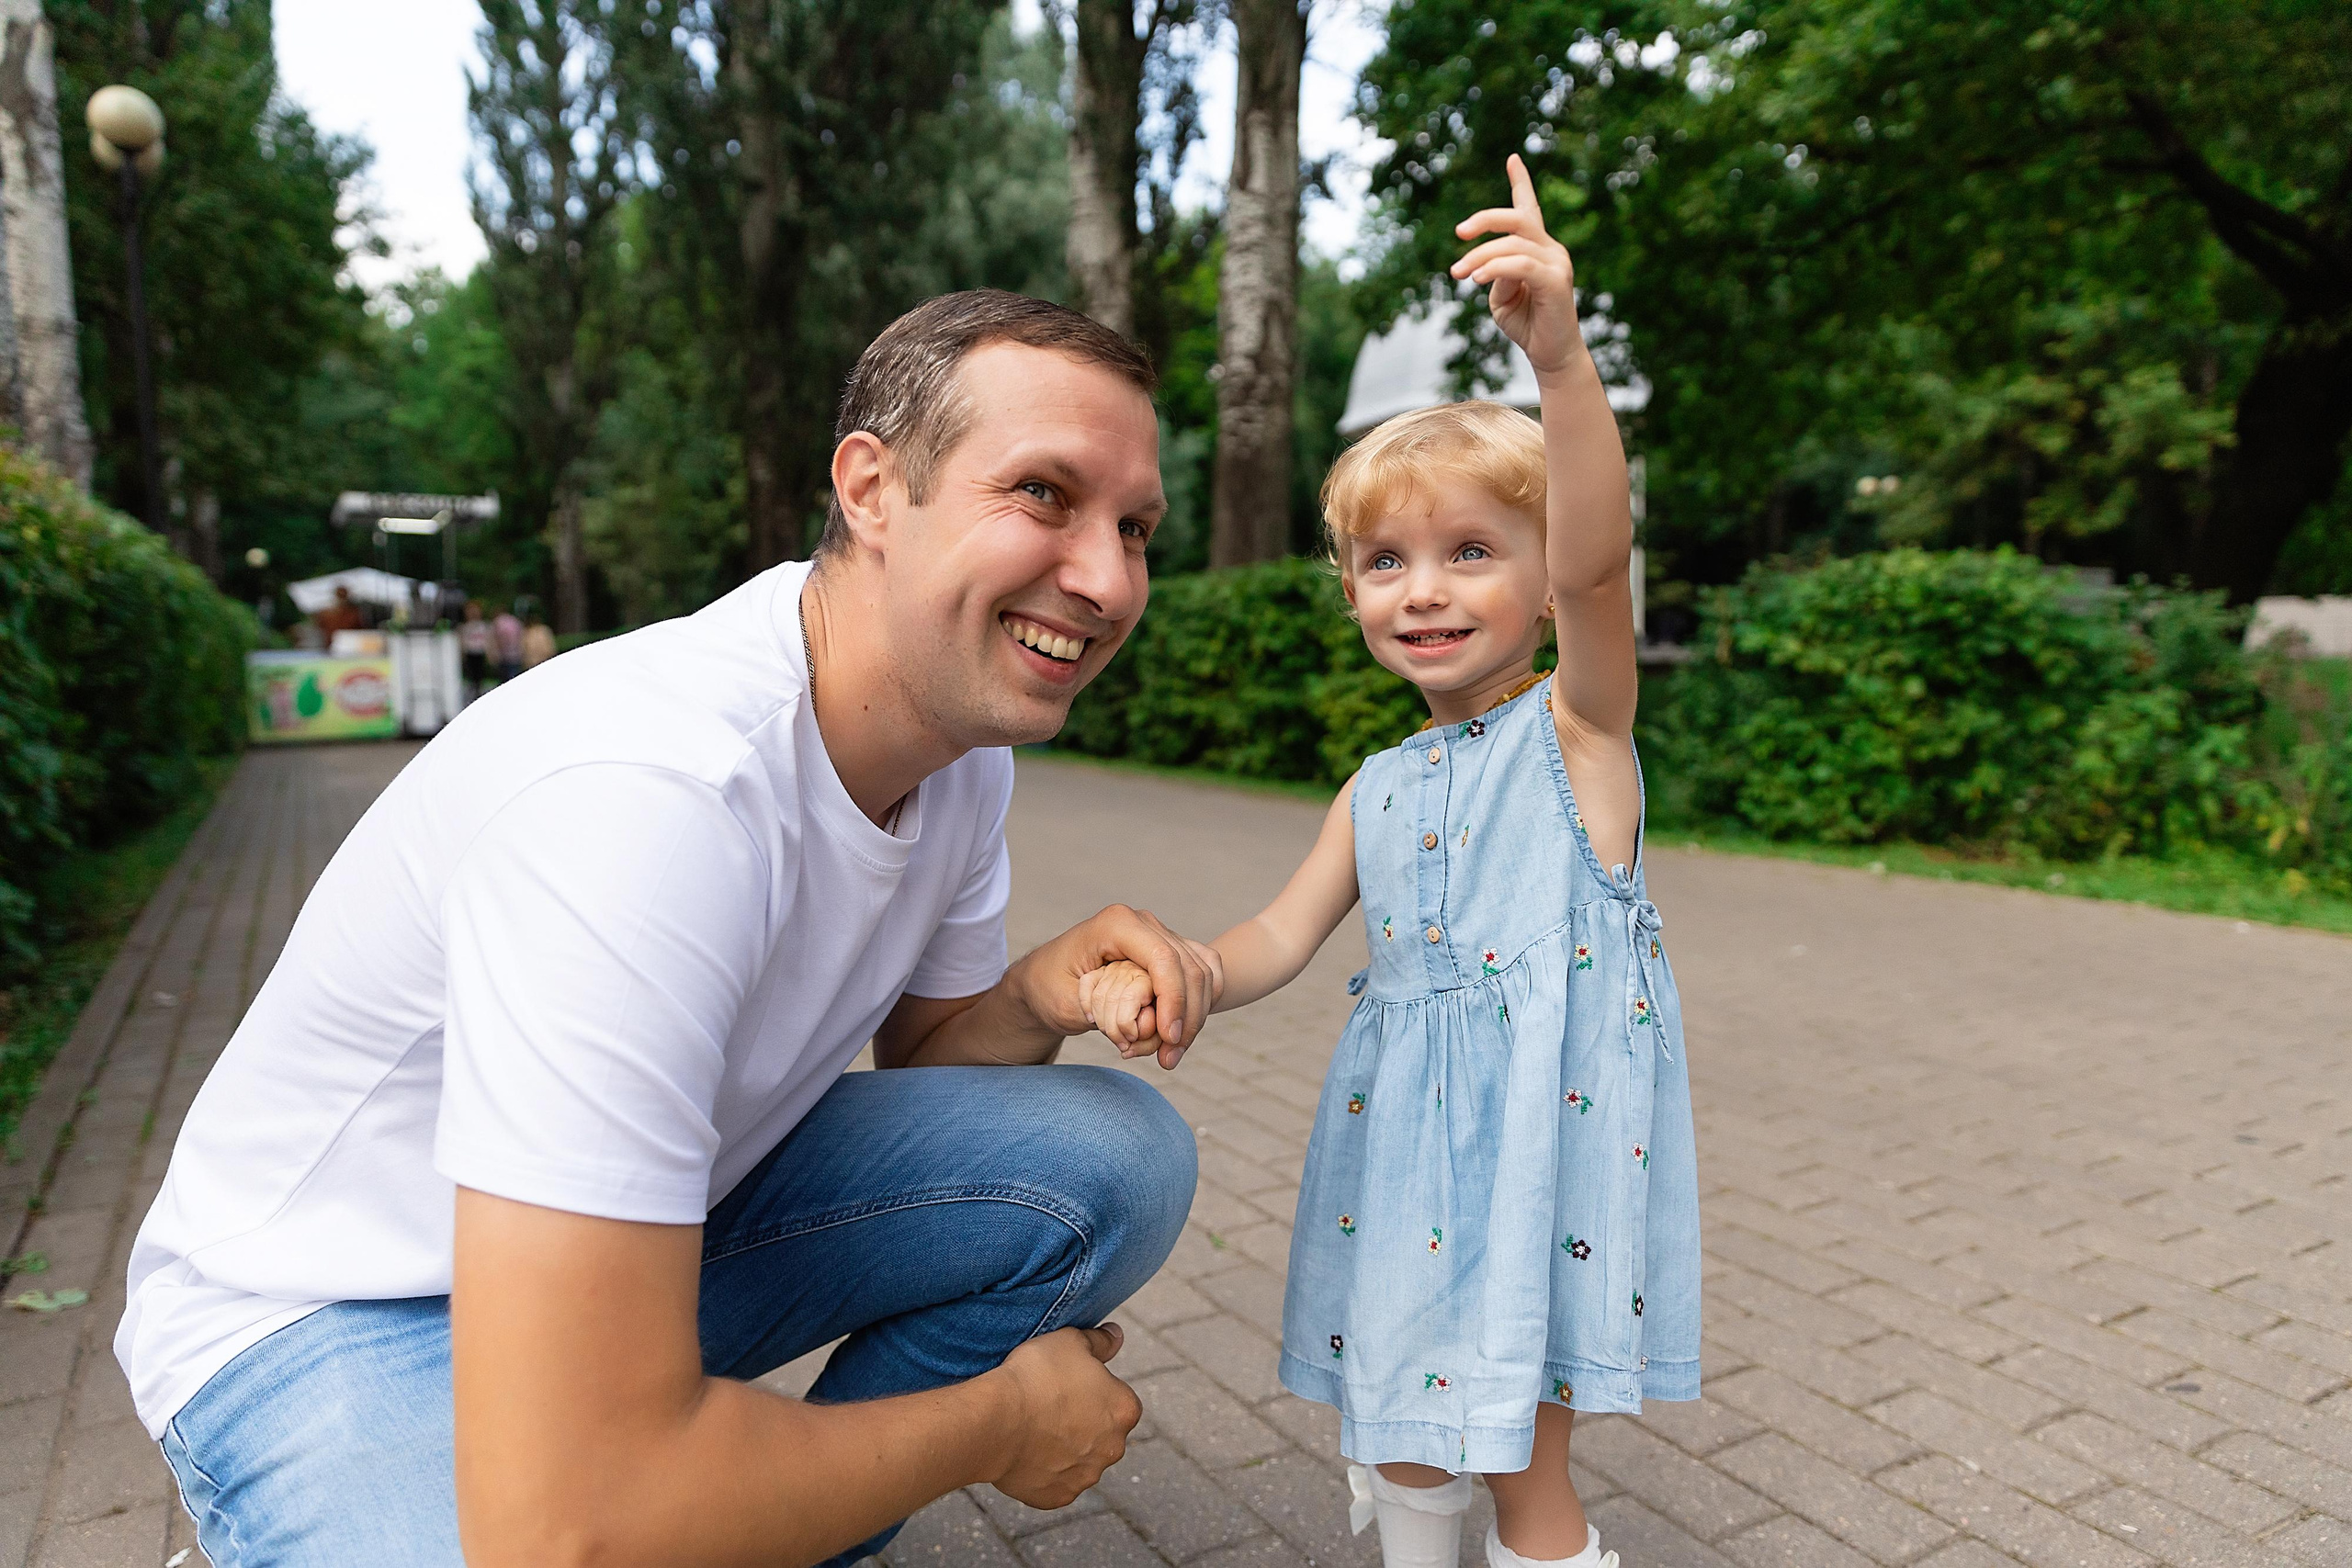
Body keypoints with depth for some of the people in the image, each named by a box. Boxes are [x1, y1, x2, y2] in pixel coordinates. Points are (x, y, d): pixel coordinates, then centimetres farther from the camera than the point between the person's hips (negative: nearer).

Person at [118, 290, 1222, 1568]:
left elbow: (926, 1042, 7)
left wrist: (1039, 994, -17)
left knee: (1119, 1154, -9)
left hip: (664, 1215, 7)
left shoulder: (964, 732, -9)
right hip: (337, 1312, -6)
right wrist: (999, 1422, -20)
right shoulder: (651, 790, -35)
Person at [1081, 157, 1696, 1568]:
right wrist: (1172, 975, -10)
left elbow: (1595, 560, -26)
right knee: (1398, 1431, 20)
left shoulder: (1581, 725, -8)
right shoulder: (1378, 790, 8)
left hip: (1549, 1121, -5)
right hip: (1403, 1137, 6)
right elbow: (1284, 937, 10)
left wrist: (1559, 352, -41)